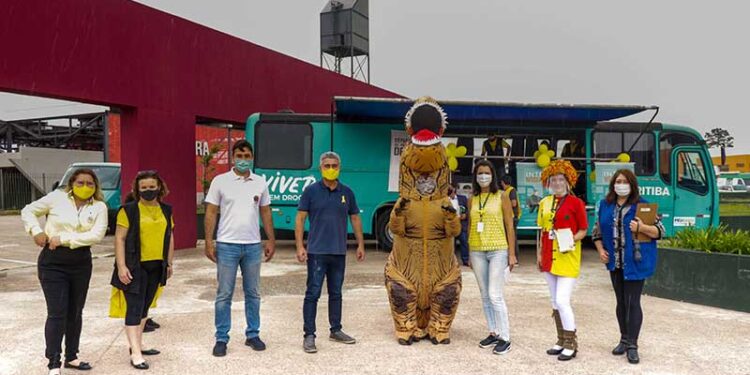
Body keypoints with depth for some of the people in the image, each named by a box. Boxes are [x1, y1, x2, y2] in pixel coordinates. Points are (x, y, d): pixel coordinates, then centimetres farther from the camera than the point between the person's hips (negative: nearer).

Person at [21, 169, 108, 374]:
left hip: (81, 262, 3)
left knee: (75, 312, 13)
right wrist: (36, 231, -9)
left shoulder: (99, 207, -1)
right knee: (57, 313, -5)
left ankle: (71, 357, 28)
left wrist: (64, 238, -17)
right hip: (53, 261, -3)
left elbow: (97, 234, -14)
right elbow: (28, 211, 7)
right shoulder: (57, 197, -3)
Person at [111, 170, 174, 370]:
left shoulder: (166, 210, 9)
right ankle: (135, 353, -4)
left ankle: (138, 344, 27)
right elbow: (120, 239, -9)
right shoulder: (128, 210, -7)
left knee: (145, 306, 15)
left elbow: (169, 237, 15)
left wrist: (169, 263, 14)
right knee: (134, 308, -5)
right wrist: (121, 266, -14)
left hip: (156, 266, 6)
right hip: (135, 266, -6)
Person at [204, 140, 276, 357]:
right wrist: (208, 243, -7)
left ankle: (253, 335, 23)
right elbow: (211, 213, -2)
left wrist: (271, 240, 6)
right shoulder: (220, 181, -2)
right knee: (224, 294, 3)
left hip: (253, 245, 3)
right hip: (227, 245, -3)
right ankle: (221, 339, 12)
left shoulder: (260, 182, 6)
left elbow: (265, 213, 11)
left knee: (253, 293, 11)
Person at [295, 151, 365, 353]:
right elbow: (300, 218, -4)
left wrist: (360, 244, 8)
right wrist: (300, 246, -11)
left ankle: (336, 330, 26)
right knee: (313, 293, -3)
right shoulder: (311, 191, -2)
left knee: (336, 293, 14)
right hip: (317, 251, -4)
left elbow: (355, 218, 13)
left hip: (339, 252, 4)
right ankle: (309, 336, 3)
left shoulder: (347, 192, 7)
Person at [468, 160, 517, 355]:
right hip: (477, 251, 5)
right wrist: (469, 254, 11)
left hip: (497, 250, -4)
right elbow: (470, 227, 13)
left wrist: (512, 253, -6)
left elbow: (510, 226, -2)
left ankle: (505, 338, 1)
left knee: (495, 295, -9)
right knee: (485, 295, 10)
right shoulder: (472, 200, 9)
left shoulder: (501, 197, -2)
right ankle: (493, 333, 21)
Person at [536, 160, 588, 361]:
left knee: (562, 301, -10)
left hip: (567, 259, -6)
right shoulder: (544, 203, 9)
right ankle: (562, 341, 23)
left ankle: (571, 344, 4)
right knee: (555, 302, 12)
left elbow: (583, 230, -5)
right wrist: (539, 253, 11)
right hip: (549, 258, 6)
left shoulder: (575, 202, -7)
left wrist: (571, 241, -22)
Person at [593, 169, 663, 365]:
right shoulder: (605, 205, 7)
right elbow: (597, 231, 15)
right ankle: (624, 339, 27)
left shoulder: (642, 205, -6)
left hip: (635, 262, -5)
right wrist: (601, 250, 1)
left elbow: (660, 231, -5)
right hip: (615, 262, 5)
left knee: (633, 302, -6)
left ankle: (632, 345, 1)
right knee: (621, 301, 14)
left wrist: (642, 228, -22)